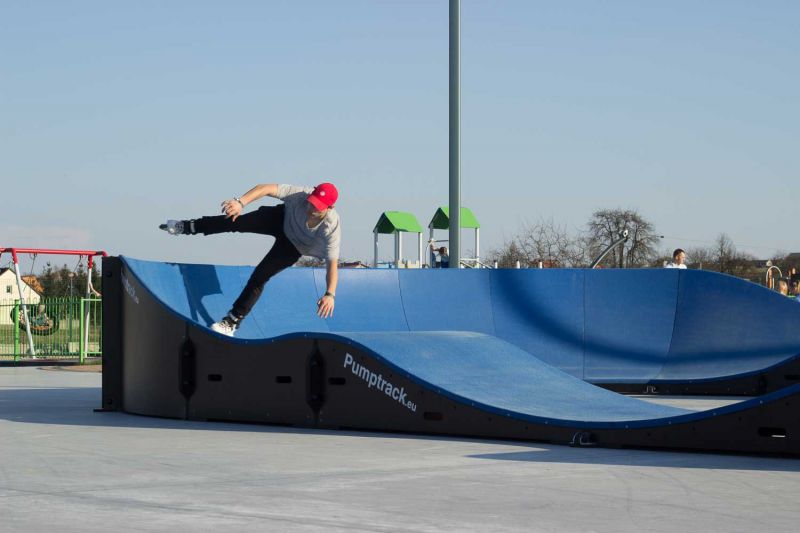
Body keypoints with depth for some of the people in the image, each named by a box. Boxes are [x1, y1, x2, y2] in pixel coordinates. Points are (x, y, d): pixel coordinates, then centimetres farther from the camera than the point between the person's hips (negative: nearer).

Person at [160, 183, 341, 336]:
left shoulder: (331, 228, -40)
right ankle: (187, 227, 16)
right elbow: (266, 188, -37)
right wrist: (241, 202, -51)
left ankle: (234, 321, 4)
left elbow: (332, 263, -37)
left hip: (293, 246, -2)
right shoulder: (301, 195, -36)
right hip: (282, 218, 2)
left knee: (260, 276, -12)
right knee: (234, 221, -8)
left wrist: (330, 294, -49)